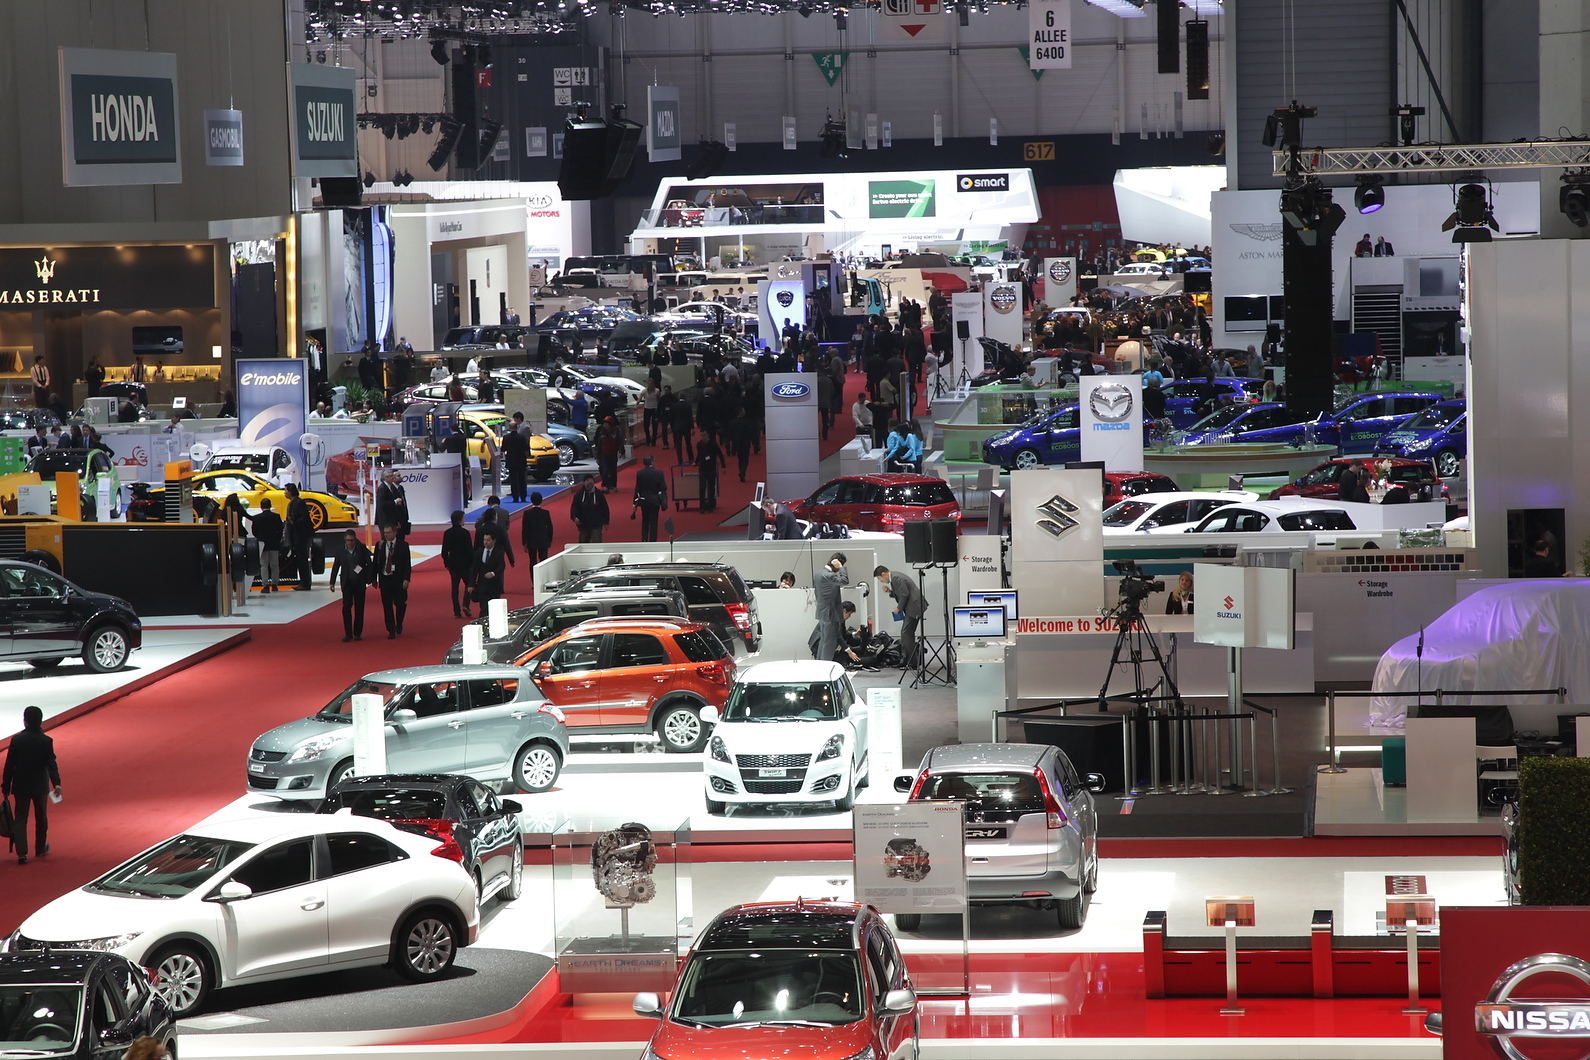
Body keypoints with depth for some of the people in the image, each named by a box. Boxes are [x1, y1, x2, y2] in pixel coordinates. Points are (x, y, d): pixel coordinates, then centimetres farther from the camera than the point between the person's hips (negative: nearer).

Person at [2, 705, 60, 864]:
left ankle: (21, 853, -8)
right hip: (40, 786, 0)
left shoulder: (17, 740, -7)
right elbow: (51, 764, -17)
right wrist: (56, 783, -22)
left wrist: (5, 787, 2)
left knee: (20, 818, 3)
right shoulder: (46, 741, -8)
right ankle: (41, 848, 32)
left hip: (21, 786, 0)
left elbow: (9, 765, -4)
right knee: (41, 817, 18)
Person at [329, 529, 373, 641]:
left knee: (359, 608, 4)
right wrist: (332, 582, 7)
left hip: (360, 582, 0)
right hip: (346, 582, 0)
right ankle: (348, 633, -4)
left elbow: (369, 564, 3)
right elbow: (335, 567, 9)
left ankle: (358, 633, 13)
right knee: (346, 607, -9)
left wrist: (369, 579, -3)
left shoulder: (362, 549, -2)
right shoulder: (341, 551, 1)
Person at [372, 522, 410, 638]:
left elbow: (407, 564, -3)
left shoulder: (403, 546, -1)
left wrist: (406, 579, -13)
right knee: (387, 606, 1)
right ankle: (391, 631, 7)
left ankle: (399, 624, 26)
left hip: (398, 579, -2)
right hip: (385, 579, 2)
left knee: (400, 603, -3)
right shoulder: (379, 545, 5)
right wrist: (374, 579, 3)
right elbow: (376, 562, 8)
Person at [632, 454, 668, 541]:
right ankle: (652, 540, 5)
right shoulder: (659, 473, -10)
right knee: (653, 522, 5)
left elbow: (637, 489, -3)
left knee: (645, 521, 15)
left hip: (644, 501, 2)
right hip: (655, 500, -1)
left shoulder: (639, 473, -7)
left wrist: (635, 504, 2)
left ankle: (644, 540, 5)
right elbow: (663, 488, -7)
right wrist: (664, 502, 7)